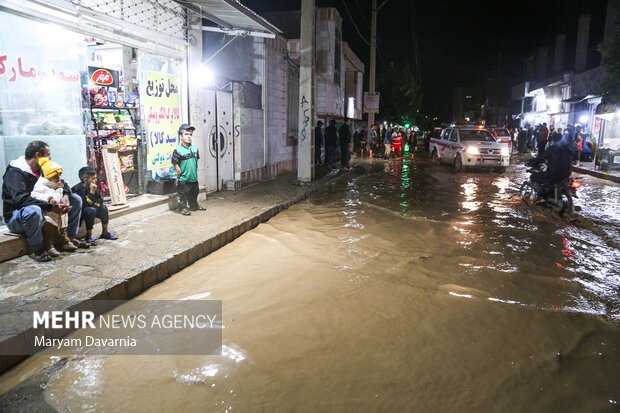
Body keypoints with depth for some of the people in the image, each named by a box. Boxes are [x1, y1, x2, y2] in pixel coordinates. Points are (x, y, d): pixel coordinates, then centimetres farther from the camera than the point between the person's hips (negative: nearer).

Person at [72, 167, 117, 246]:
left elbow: (100, 202, -4)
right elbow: (86, 204, -31)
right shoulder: (79, 189, -26)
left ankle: (105, 232, 12)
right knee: (91, 210, -31)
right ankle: (89, 236, -22)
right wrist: (92, 192, -32)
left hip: (88, 209, 8)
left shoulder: (92, 187, -2)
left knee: (103, 208, 0)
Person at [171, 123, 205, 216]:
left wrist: (195, 171, 11)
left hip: (194, 177, 6)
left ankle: (194, 206, 38)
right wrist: (180, 172, -13)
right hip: (183, 179, -6)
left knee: (194, 193, 21)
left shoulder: (195, 148, 1)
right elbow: (175, 163, -16)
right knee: (183, 194, 4)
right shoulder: (178, 150, -17)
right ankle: (183, 208, 16)